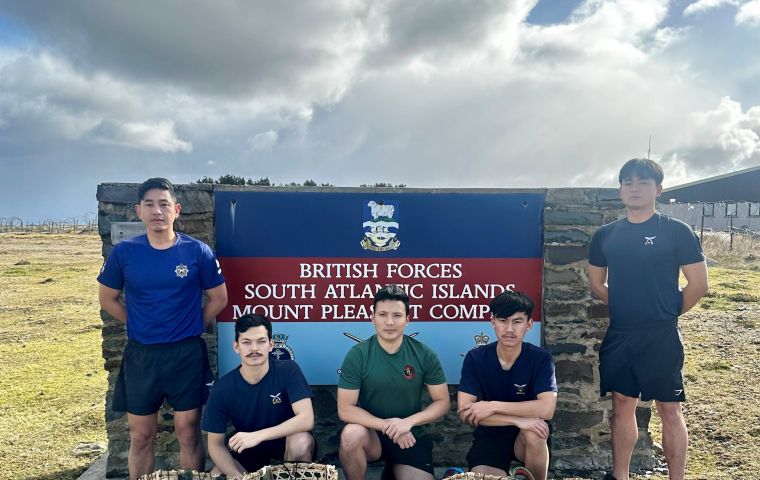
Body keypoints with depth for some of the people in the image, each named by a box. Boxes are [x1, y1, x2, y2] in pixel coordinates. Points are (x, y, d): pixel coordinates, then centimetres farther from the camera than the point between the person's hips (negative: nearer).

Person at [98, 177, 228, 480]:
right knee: (141, 436, 13)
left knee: (188, 433, 8)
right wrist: (141, 326, 7)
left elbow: (219, 298, 3)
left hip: (187, 354, -1)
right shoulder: (124, 252, -3)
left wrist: (192, 328, 3)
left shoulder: (197, 251, -7)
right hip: (140, 355, 2)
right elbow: (108, 299, 9)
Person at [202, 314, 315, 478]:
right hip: (246, 449, 2)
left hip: (285, 441, -2)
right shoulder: (223, 387, -16)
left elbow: (306, 419, -30)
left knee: (302, 441, -34)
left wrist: (258, 435, -38)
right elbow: (215, 444, -11)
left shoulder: (288, 370, -21)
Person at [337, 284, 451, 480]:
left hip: (410, 437, 2)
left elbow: (442, 402, -3)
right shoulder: (357, 355, -12)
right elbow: (345, 409, -13)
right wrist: (386, 425, -24)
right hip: (371, 434, -2)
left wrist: (408, 422, -20)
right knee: (351, 433, -33)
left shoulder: (424, 355, -8)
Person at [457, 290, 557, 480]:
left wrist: (493, 406, -25)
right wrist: (517, 420, -27)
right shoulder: (475, 358, -11)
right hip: (489, 436, -1)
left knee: (533, 432, -32)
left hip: (526, 437, 1)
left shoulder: (541, 358, -11)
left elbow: (547, 409, -23)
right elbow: (465, 411, -18)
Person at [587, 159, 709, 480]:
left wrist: (667, 313, 2)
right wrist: (626, 308, 8)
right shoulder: (605, 235, 6)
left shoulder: (676, 231, -5)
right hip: (619, 335, 4)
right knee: (622, 404, 13)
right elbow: (596, 283, 15)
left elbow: (698, 284, -4)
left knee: (669, 409, 5)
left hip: (661, 337, -4)